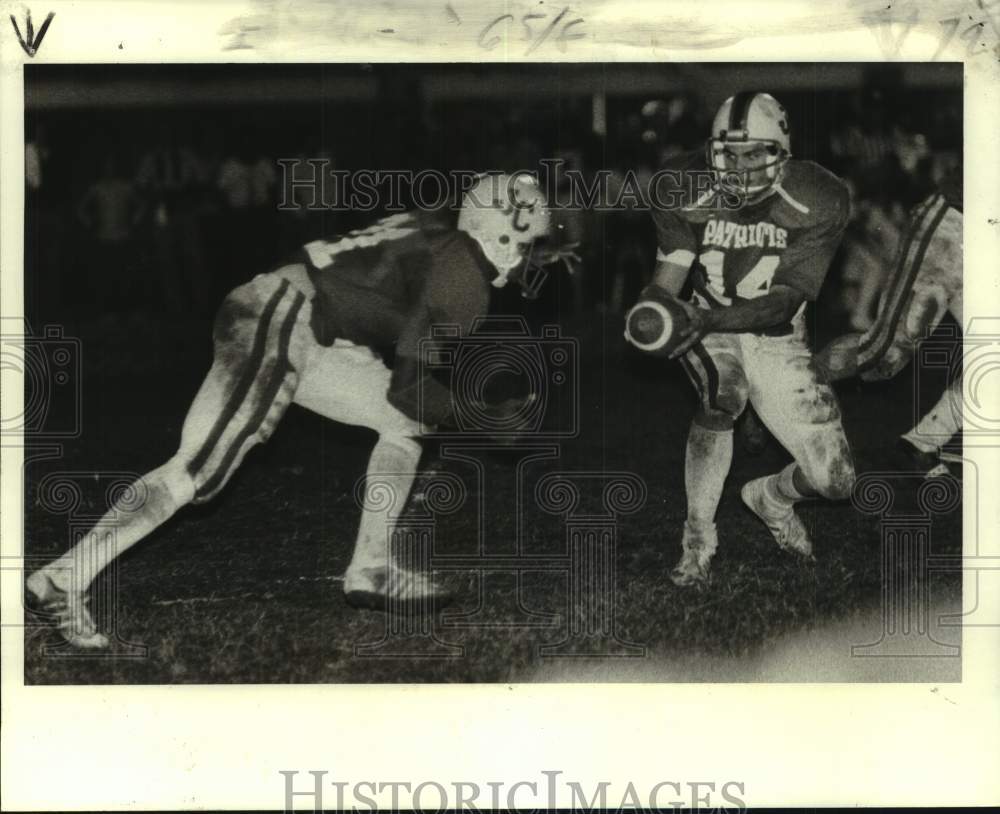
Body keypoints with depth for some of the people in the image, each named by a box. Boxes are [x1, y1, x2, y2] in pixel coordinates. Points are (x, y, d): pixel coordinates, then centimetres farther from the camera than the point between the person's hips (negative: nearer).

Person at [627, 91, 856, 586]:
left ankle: (771, 498, 33)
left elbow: (785, 301, -24)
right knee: (721, 392, -36)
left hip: (777, 342, 1)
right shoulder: (686, 191, -13)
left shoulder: (817, 202, -18)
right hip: (713, 335, 0)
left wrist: (710, 319, -40)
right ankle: (698, 540, -17)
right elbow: (667, 278, -12)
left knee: (833, 481, -6)